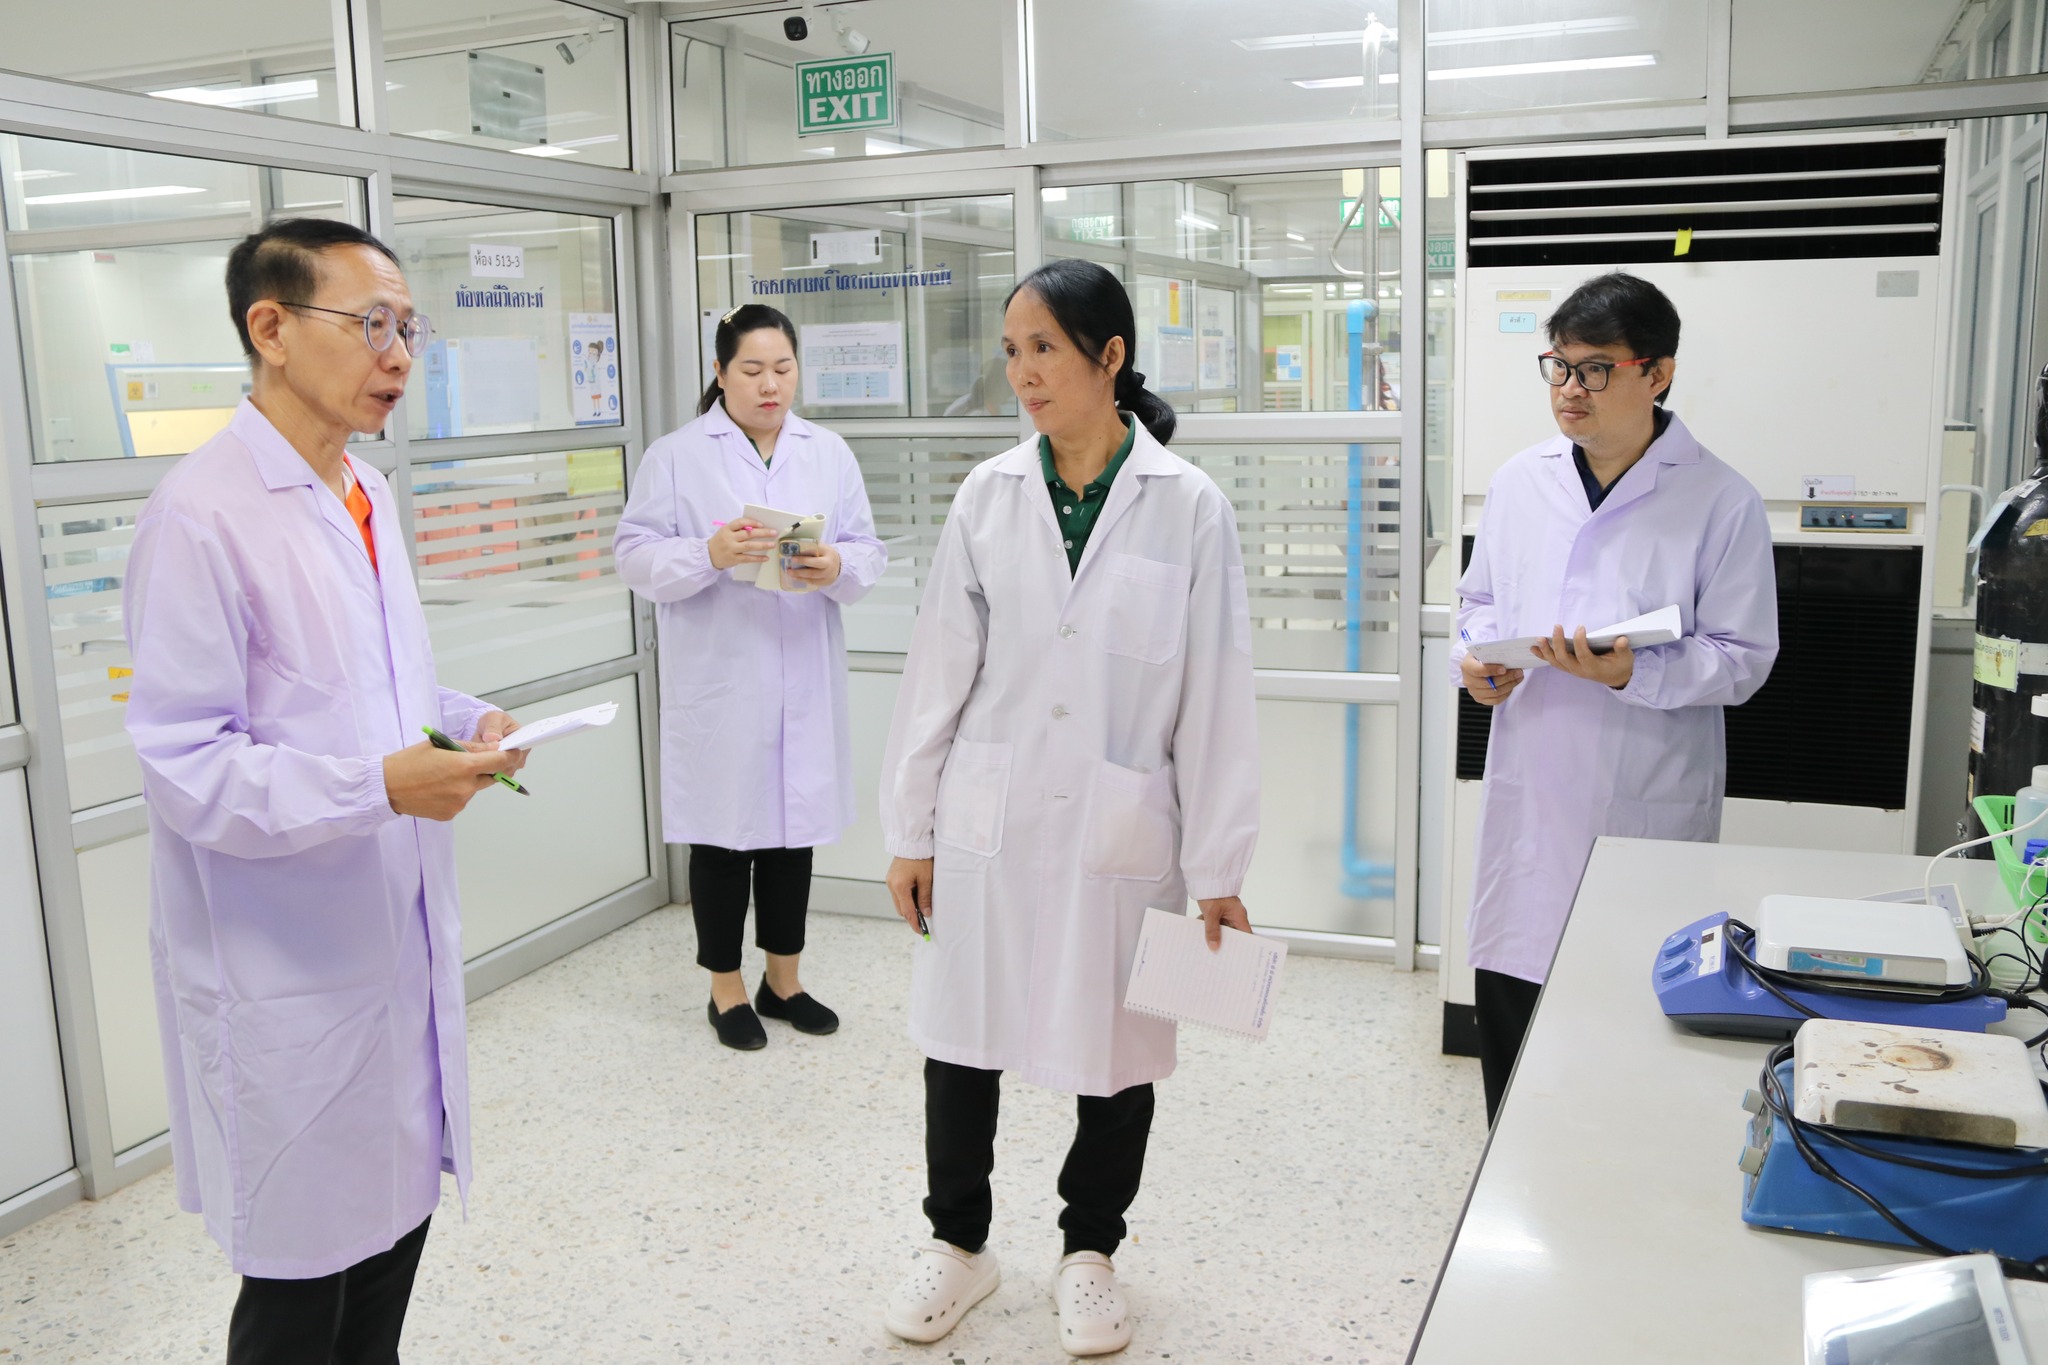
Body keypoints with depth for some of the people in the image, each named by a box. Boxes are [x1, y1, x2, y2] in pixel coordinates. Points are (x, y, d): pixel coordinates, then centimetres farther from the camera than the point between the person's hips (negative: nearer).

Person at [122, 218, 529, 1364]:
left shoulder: (370, 497, 10)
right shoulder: (202, 515, -18)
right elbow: (185, 768, -19)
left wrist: (467, 723, 2)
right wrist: (380, 786, -28)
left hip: (398, 938, 8)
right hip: (288, 973, -8)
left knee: (398, 1222, 20)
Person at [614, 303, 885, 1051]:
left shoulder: (829, 453, 8)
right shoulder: (676, 456, -1)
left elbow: (870, 552, 5)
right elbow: (636, 555, -6)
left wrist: (837, 567, -17)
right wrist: (711, 553, -23)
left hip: (805, 680, 3)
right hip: (718, 686, -3)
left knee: (795, 826, 13)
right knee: (723, 833, 5)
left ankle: (783, 980, 29)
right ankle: (726, 988, 22)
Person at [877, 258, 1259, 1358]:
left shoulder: (1189, 507, -7)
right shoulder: (988, 497, -1)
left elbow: (1215, 698, -6)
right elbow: (938, 671, 2)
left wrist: (1217, 869, -5)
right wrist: (910, 829, 3)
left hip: (1120, 833, -2)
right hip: (989, 824, 2)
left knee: (1116, 1054, 12)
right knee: (960, 1034, 12)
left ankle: (1089, 1253, 36)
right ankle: (959, 1243, 35)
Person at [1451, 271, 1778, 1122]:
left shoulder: (1721, 502, -7)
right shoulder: (1521, 482, 7)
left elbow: (1742, 660, -7)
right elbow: (1480, 597, 19)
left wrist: (1632, 673, -23)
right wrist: (1474, 657, -2)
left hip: (1645, 805, -4)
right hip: (1529, 791, 4)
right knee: (1509, 1000, 12)